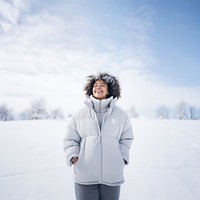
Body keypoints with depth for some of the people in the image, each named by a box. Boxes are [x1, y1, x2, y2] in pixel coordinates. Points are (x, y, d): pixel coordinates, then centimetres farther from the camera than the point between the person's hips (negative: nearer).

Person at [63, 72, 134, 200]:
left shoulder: (121, 114, 4)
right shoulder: (80, 115, 0)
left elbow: (126, 139, 12)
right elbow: (70, 140, 6)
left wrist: (123, 157, 0)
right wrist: (73, 156, -8)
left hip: (112, 176, 1)